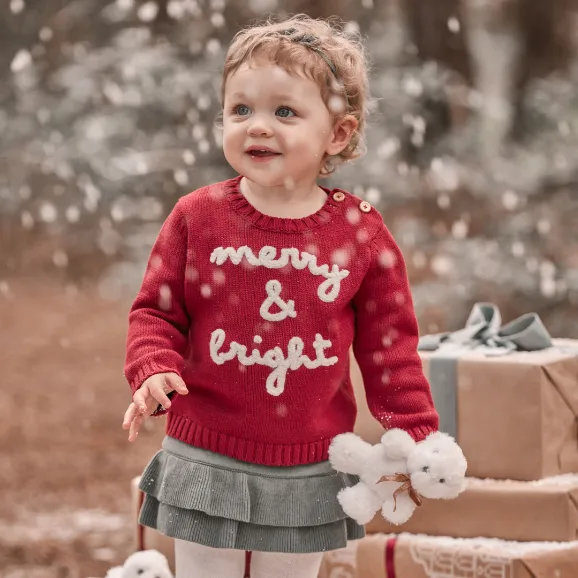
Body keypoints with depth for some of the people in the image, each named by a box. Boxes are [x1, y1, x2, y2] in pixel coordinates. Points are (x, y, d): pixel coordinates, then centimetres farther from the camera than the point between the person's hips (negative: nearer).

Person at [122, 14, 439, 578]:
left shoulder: (361, 231, -3)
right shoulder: (197, 216, -5)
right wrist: (154, 373, -17)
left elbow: (388, 343, 3)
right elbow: (156, 310, 1)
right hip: (205, 462, -1)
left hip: (309, 473, 1)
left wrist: (416, 435, -2)